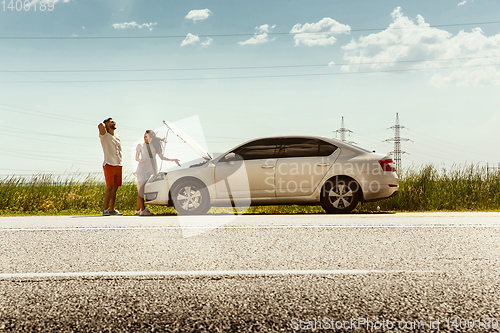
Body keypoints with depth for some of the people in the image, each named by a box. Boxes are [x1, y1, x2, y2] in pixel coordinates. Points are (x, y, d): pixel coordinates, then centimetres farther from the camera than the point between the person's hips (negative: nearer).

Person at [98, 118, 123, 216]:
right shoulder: (104, 135, -1)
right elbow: (100, 126, -21)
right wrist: (103, 125, 2)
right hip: (109, 165, -6)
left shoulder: (117, 137, 19)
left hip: (118, 165, 6)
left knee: (115, 188, 5)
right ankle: (105, 210, -9)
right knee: (109, 188, -11)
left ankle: (112, 209, 10)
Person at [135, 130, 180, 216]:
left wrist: (172, 159, 1)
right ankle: (143, 210, -11)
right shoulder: (140, 145, 9)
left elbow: (162, 157, 14)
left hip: (152, 170, 3)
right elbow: (136, 158, 5)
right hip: (143, 169, -3)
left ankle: (138, 210, 1)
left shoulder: (155, 146, 16)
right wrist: (142, 161, -17)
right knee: (142, 190, -11)